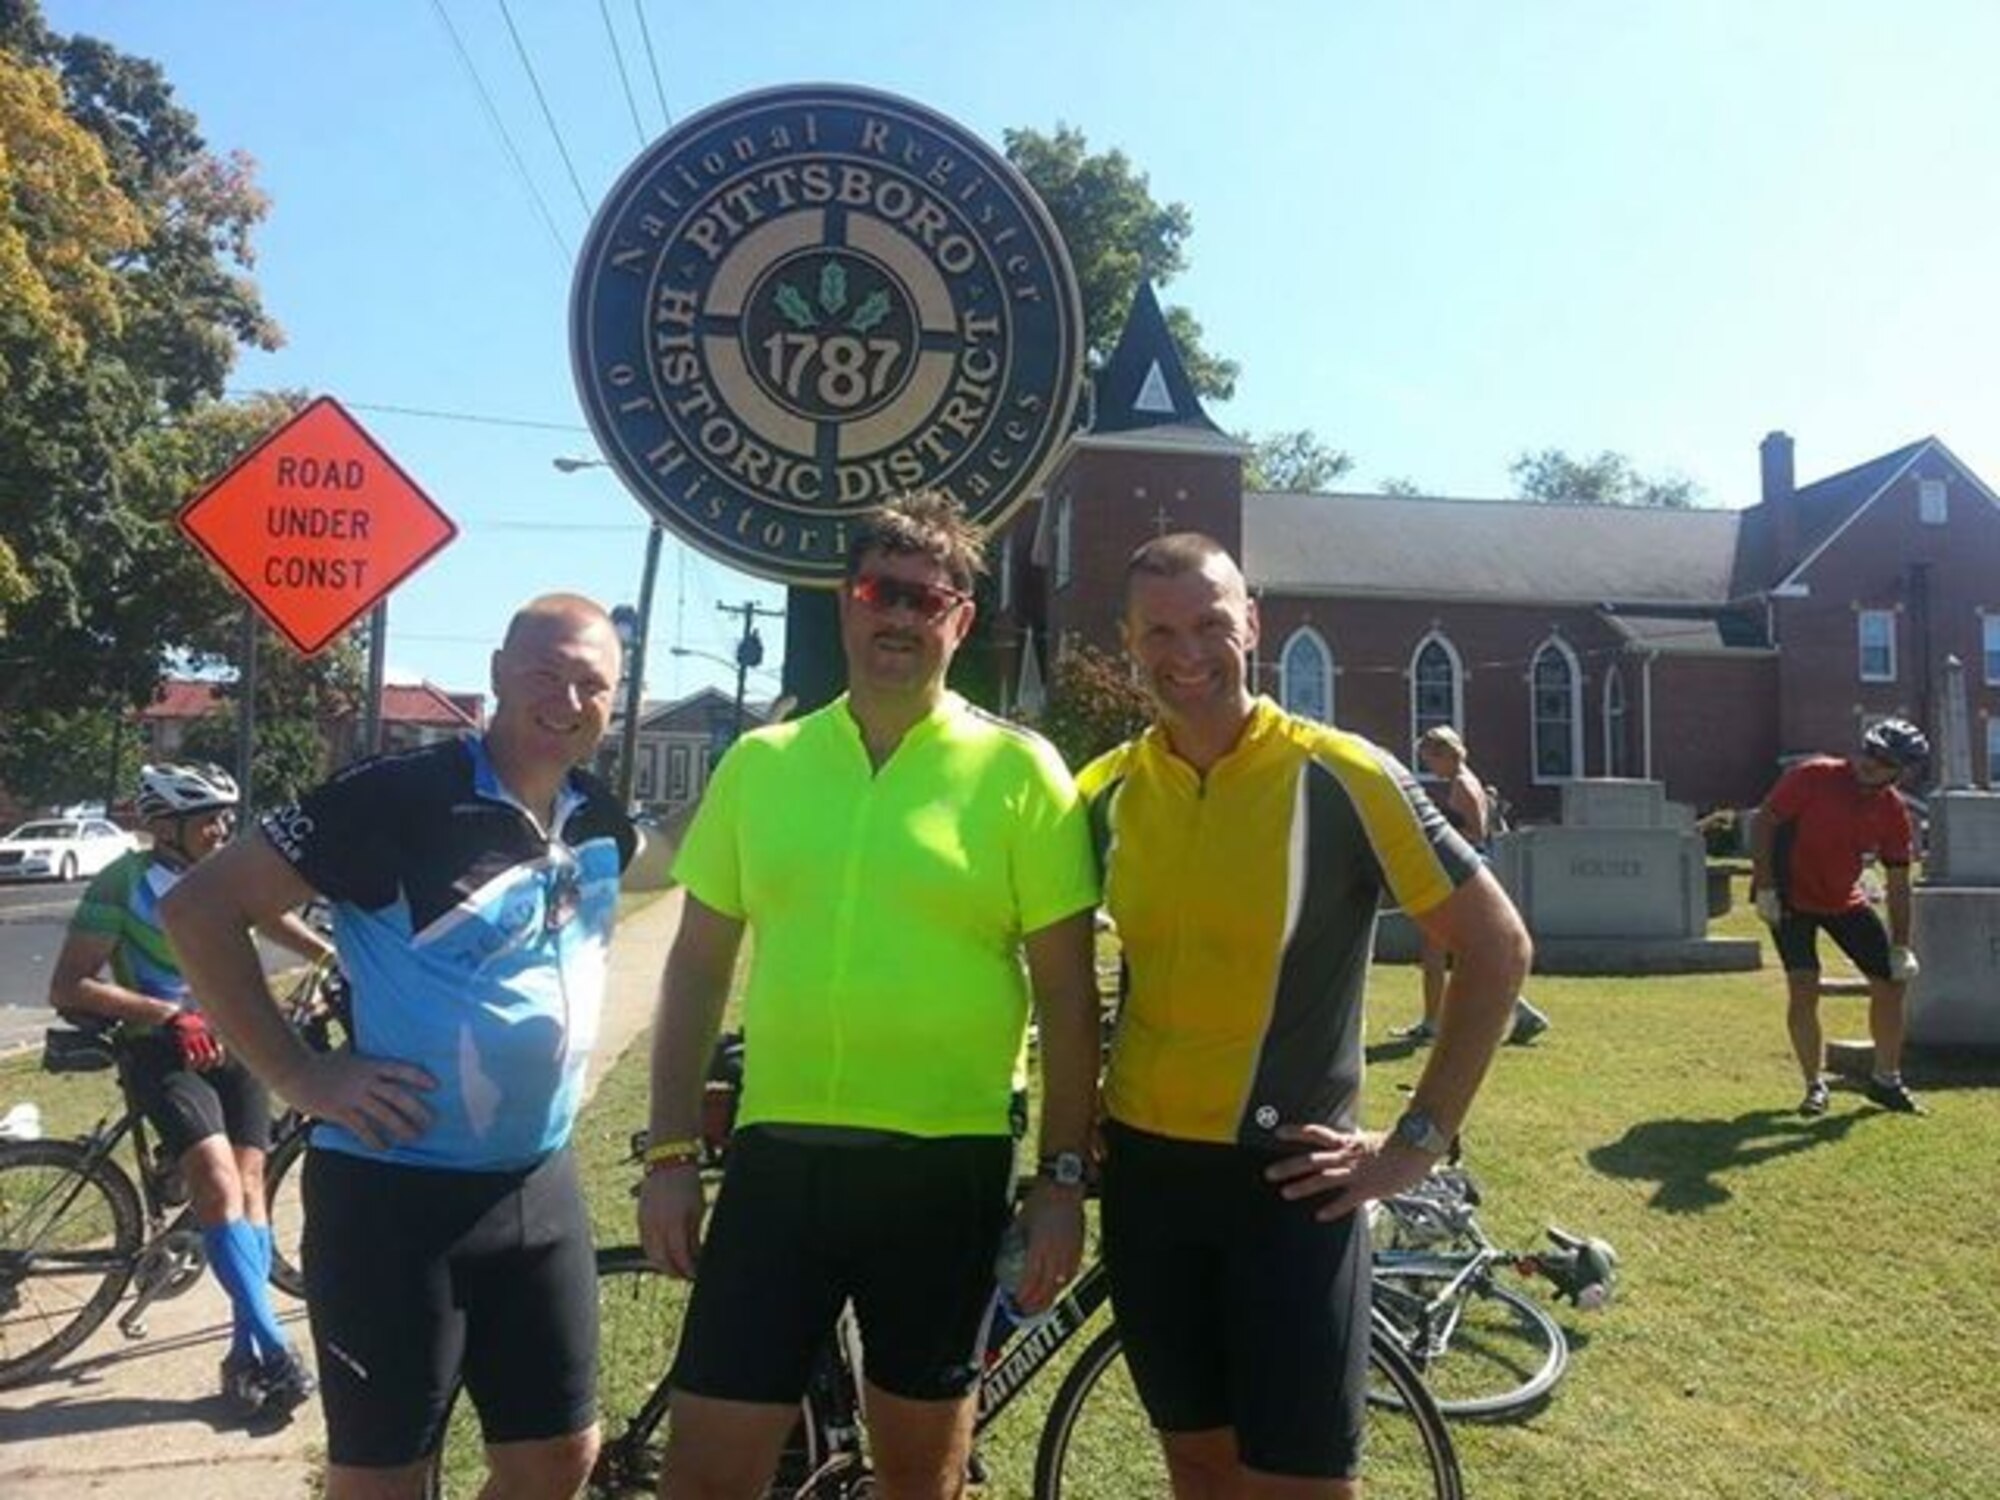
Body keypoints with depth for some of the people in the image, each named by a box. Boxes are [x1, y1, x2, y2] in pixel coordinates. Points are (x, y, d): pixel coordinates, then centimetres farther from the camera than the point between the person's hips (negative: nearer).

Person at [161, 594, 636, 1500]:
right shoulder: (401, 798, -16)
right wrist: (298, 1076, -16)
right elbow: (200, 908, -13)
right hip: (394, 1190, -5)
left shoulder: (600, 823, 2)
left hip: (538, 1186, 6)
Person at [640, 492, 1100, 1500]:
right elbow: (697, 969, 7)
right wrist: (669, 1155, 4)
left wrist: (1062, 1176, -4)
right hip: (777, 1158, 2)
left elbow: (1065, 995, -2)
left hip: (944, 1170, -1)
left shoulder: (1018, 770, -5)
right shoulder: (759, 762, 3)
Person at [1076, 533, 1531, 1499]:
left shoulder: (1342, 777, -12)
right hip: (1144, 1167, 4)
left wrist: (1417, 1141, -9)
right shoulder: (1105, 792, 0)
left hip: (1290, 1176, -4)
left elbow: (1497, 950, -8)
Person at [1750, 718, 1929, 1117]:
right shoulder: (1814, 776, -19)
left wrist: (1901, 947, -5)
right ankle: (1815, 1086, 3)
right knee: (1804, 989, -14)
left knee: (1893, 981, 5)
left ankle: (1886, 1080, 23)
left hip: (1845, 901, 5)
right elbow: (1763, 823, -16)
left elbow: (1898, 884, -1)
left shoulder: (1893, 812, -6)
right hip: (1789, 897, -5)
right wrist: (1765, 888, -20)